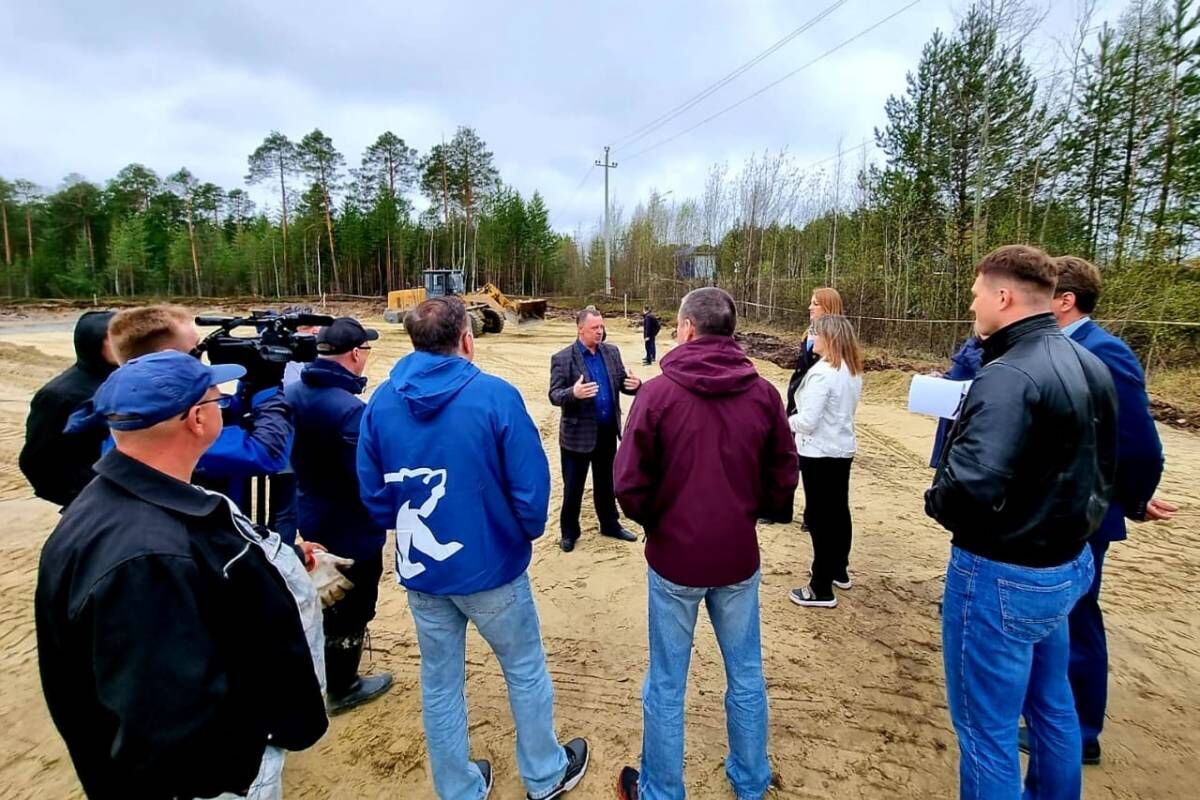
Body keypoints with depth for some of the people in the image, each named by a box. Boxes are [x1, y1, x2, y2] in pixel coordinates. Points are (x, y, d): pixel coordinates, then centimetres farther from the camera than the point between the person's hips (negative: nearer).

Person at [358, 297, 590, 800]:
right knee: (526, 670, 19)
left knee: (440, 683, 20)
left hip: (419, 570, 4)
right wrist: (527, 533, 3)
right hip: (490, 566, -3)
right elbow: (531, 485, -17)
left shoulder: (381, 401, -6)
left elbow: (372, 494, 0)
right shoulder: (495, 395, -18)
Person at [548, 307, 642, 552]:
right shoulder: (562, 358, -11)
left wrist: (635, 385, -17)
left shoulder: (611, 352, 4)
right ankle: (569, 531, 25)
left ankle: (610, 524, 37)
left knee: (605, 482, 20)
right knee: (573, 486, 9)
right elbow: (554, 395, -15)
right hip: (577, 433, -4)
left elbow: (622, 383, 6)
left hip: (607, 431, 5)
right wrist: (573, 393, -36)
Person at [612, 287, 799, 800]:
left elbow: (630, 484, -14)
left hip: (674, 557, -2)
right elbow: (784, 478, 0)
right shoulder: (763, 394, -7)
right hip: (738, 557, 3)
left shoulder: (659, 392, -16)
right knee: (746, 676, 21)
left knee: (666, 685, 14)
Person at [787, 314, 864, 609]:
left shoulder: (822, 372, -22)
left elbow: (807, 421, -23)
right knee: (838, 511, 20)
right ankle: (839, 572, 36)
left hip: (819, 453, -9)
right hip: (843, 449, 9)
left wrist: (785, 422, -3)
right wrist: (795, 420, 14)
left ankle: (821, 589, 9)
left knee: (819, 517, 0)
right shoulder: (853, 371, 5)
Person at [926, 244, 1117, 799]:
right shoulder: (1091, 366, 5)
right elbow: (1100, 465, 14)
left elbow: (971, 484, -35)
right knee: (1051, 704, 27)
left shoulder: (1009, 375, -26)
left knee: (987, 729, 9)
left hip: (1002, 575, -9)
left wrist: (936, 503, -15)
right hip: (1067, 564, 10)